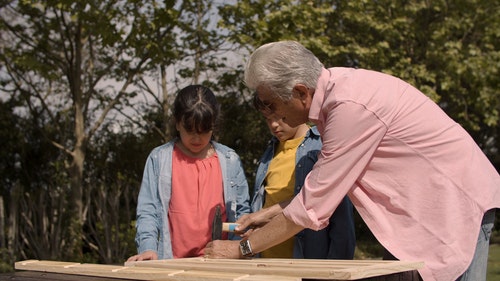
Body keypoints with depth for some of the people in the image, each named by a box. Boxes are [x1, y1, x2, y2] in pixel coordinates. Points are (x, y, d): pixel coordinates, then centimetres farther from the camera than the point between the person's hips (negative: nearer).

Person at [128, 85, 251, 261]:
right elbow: (147, 211, 3)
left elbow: (242, 211, 12)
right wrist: (148, 248, -11)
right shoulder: (159, 159, 6)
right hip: (172, 260, 0)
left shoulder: (230, 161, 9)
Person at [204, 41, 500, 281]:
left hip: (458, 201, -9)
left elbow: (313, 207, -24)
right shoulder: (335, 89, 0)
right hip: (428, 206, 9)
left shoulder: (351, 107, -28)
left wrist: (242, 248, -15)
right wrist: (272, 213, 4)